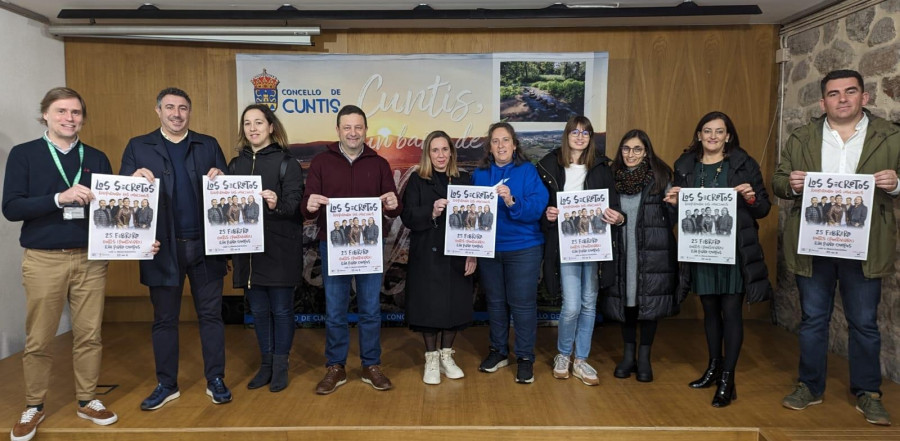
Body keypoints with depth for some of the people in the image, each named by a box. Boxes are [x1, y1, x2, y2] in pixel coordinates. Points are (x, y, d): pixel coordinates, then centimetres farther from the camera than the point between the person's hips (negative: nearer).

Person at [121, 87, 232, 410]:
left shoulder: (209, 145, 9)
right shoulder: (138, 147, 6)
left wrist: (220, 179, -15)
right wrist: (135, 178, -19)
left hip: (205, 244, 0)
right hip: (163, 247, 0)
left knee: (210, 314, 7)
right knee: (164, 319, 10)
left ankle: (215, 380, 19)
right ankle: (166, 385, 24)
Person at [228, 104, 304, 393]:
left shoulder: (286, 162, -3)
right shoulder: (236, 164, 12)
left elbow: (295, 204, -12)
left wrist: (276, 205, -32)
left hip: (280, 249, -4)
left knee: (281, 308, 4)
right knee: (258, 310, 12)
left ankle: (280, 366, 18)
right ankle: (266, 363, 26)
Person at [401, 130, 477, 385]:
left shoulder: (463, 180, 8)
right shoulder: (417, 180, 2)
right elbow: (407, 216, -7)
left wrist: (473, 254, -4)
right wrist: (431, 212, -25)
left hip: (456, 254, 2)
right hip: (426, 255, -2)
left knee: (454, 303, 6)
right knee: (429, 304, 1)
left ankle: (446, 356, 24)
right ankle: (431, 359, 18)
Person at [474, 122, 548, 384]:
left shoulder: (528, 171, -5)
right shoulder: (479, 174, 6)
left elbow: (538, 207, -16)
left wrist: (512, 202, -31)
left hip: (523, 248, -3)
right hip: (488, 248, 4)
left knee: (522, 303, 0)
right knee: (495, 301, 13)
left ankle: (525, 357, 14)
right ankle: (498, 351, 29)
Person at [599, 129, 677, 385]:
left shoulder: (660, 176, 0)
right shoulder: (613, 176, 6)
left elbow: (672, 217, 1)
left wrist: (673, 203, -17)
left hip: (653, 251, -2)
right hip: (621, 251, 2)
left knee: (650, 302, 3)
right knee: (625, 300, 7)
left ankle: (644, 358, 18)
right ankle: (628, 355, 23)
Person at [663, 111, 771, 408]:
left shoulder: (744, 164, 1)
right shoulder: (685, 165, 8)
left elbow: (764, 208, 2)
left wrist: (751, 198, -18)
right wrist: (673, 202, -9)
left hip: (734, 250, -3)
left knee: (731, 310, -1)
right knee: (710, 309, 14)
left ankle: (727, 378, 7)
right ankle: (714, 366, 29)